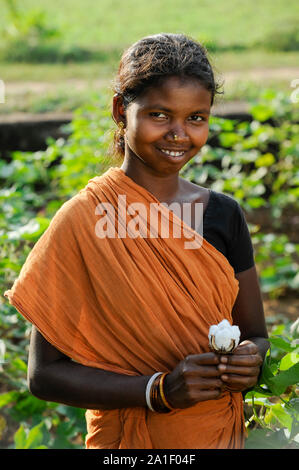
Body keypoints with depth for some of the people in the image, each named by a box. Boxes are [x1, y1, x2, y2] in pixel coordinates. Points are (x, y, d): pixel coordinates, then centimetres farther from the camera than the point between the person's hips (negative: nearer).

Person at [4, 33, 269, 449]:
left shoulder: (223, 214, -3)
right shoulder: (84, 220, -16)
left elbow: (255, 333, 7)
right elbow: (44, 374, -15)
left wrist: (251, 358, -15)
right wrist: (160, 390, -25)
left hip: (224, 432, 4)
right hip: (130, 439, -4)